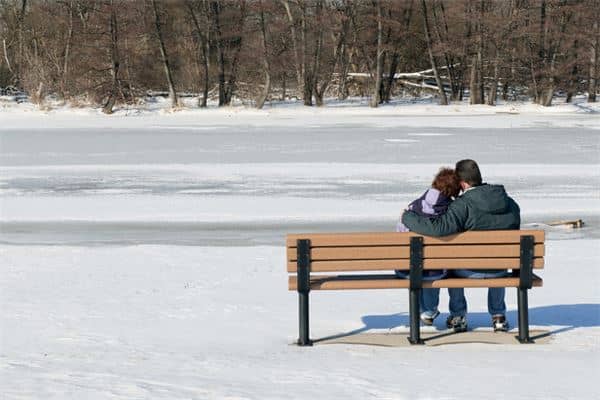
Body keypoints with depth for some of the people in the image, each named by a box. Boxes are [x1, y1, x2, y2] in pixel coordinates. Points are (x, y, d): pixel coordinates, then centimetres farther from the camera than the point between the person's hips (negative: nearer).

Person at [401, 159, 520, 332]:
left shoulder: (463, 204, -22)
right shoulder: (510, 203, -3)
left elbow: (439, 228, -33)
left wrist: (408, 217, -18)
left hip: (472, 270, -4)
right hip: (501, 270, 4)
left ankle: (458, 316, 31)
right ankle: (498, 316, 36)